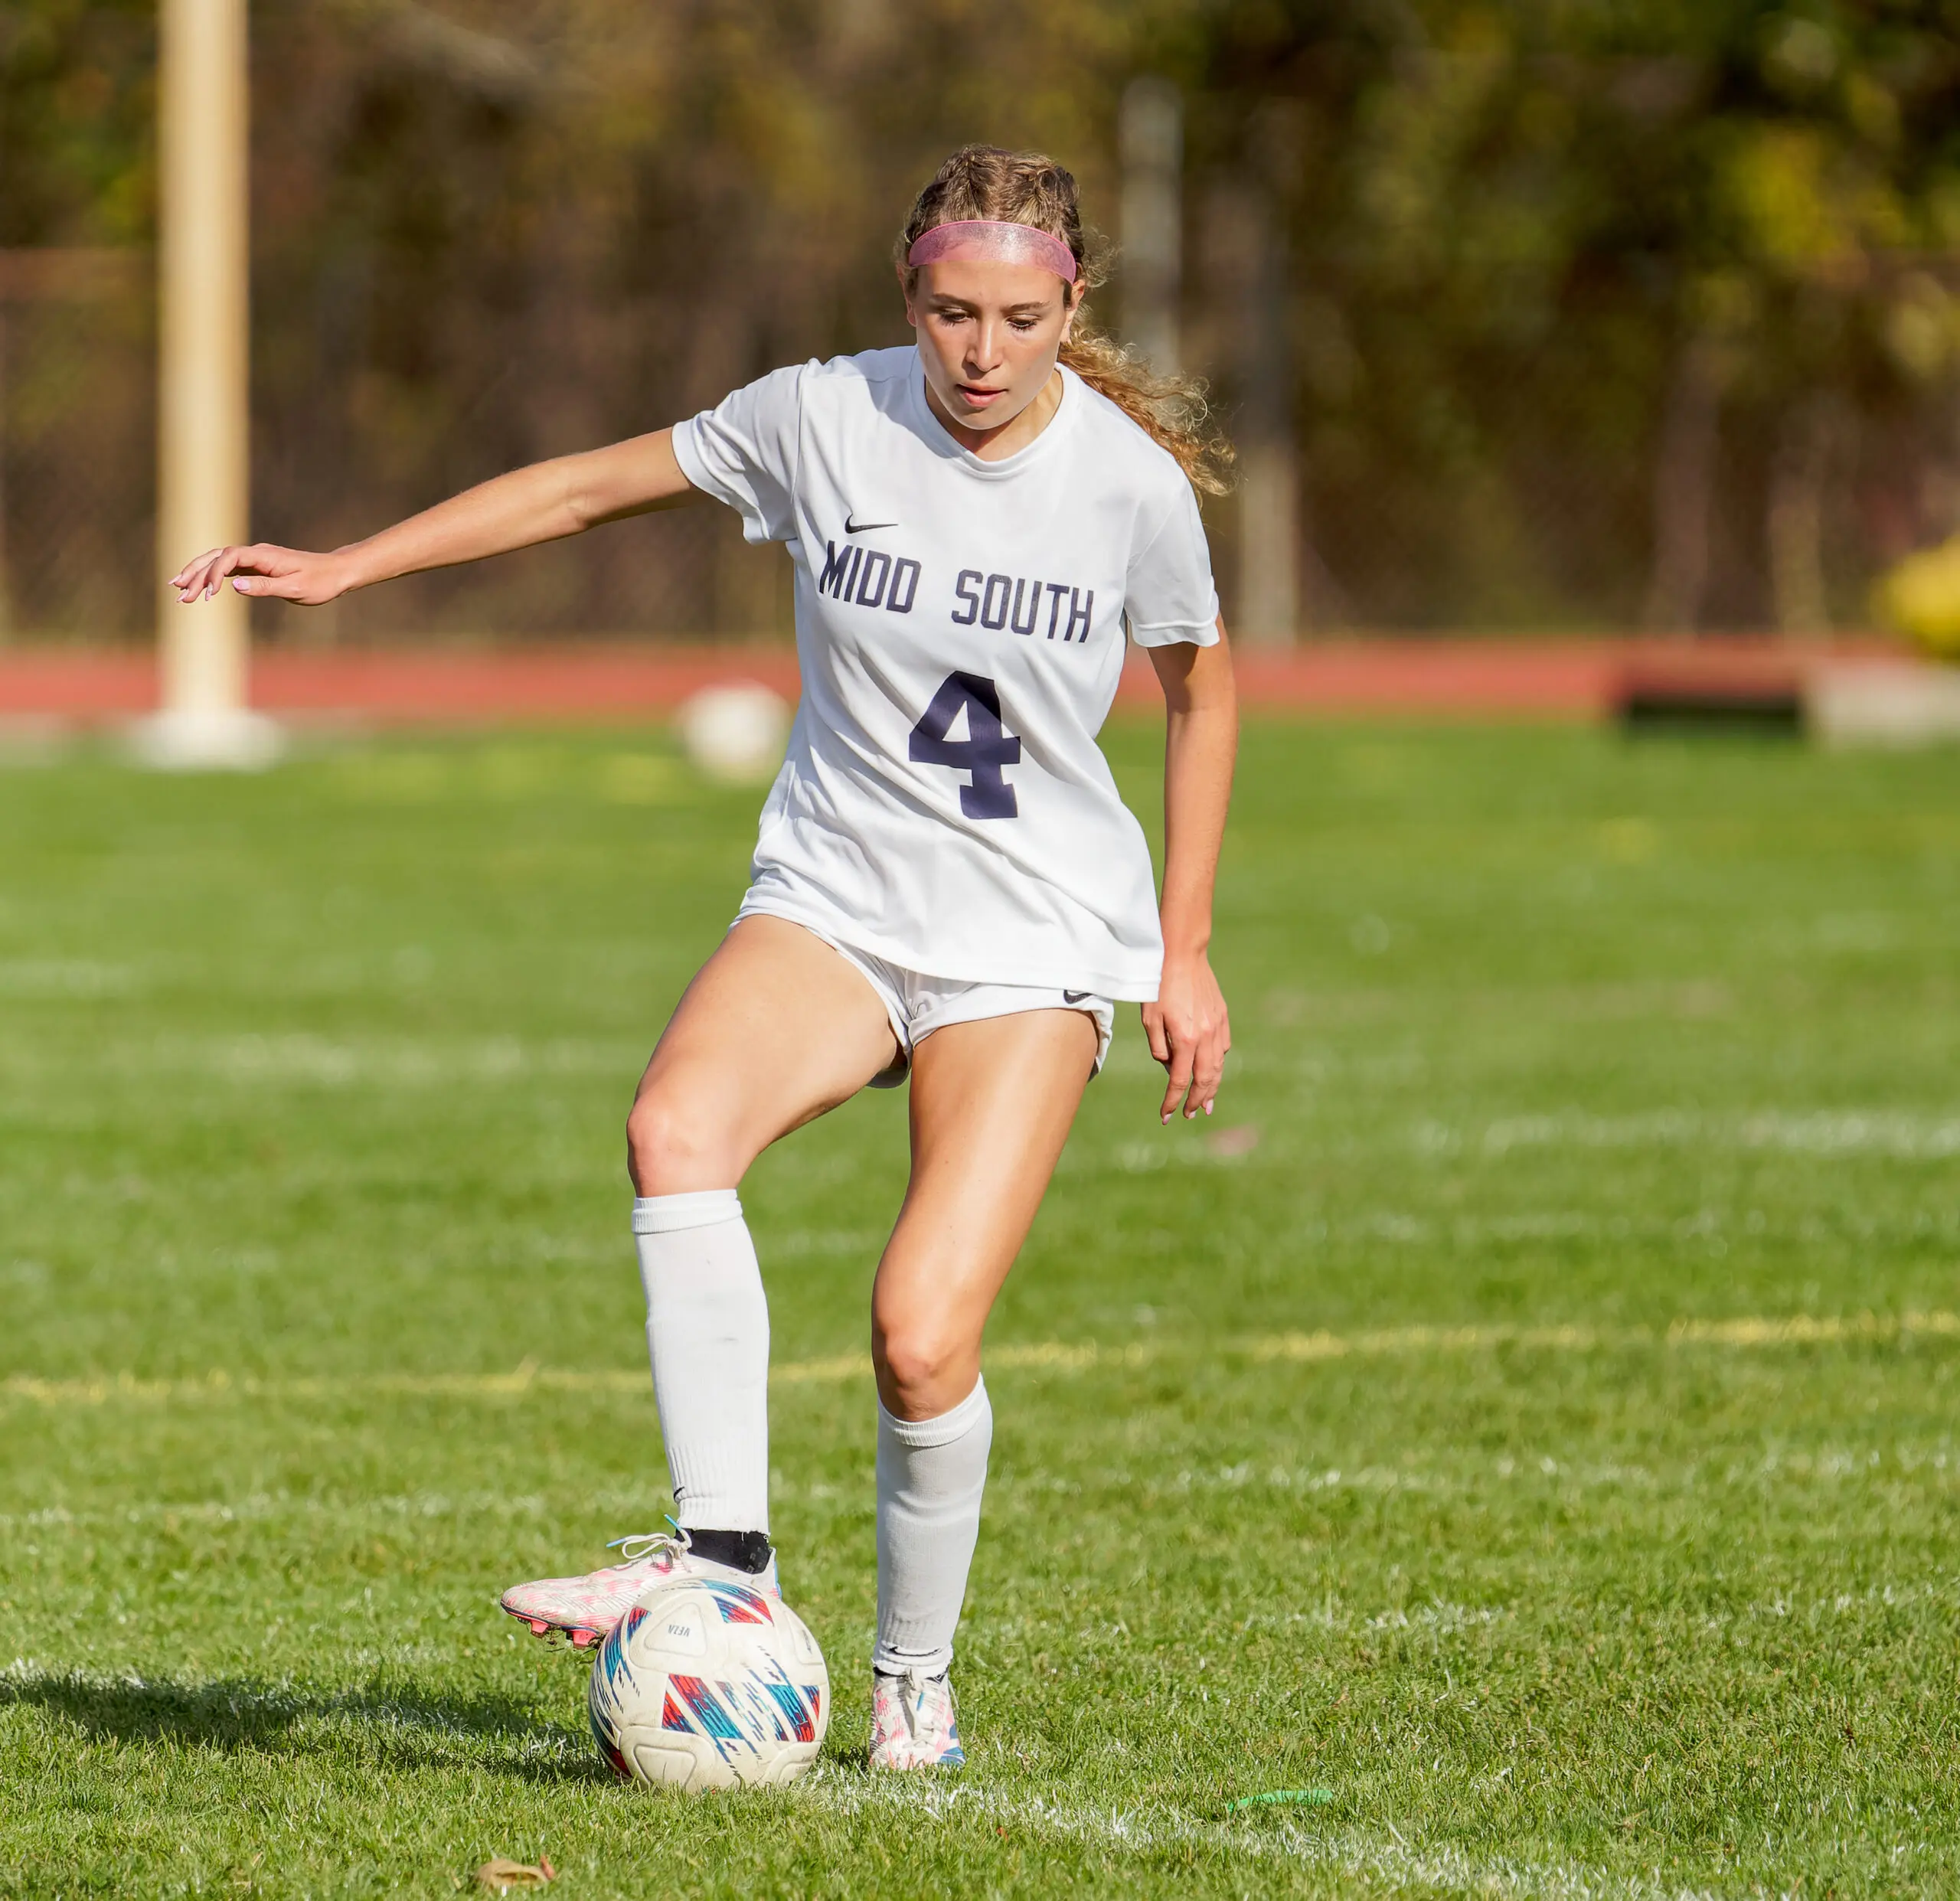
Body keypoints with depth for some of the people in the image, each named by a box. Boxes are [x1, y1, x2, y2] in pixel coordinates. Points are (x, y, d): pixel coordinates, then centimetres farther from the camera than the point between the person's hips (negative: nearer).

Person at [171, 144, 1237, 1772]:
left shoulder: (1130, 480, -8)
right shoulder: (822, 419, -7)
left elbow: (1202, 688, 9)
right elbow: (594, 485, 5)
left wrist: (1185, 951, 9)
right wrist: (345, 566, 2)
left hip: (1038, 938, -2)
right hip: (833, 899, 2)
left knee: (924, 1336, -18)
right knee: (678, 1124, -32)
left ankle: (914, 1685, 5)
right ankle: (722, 1548, -27)